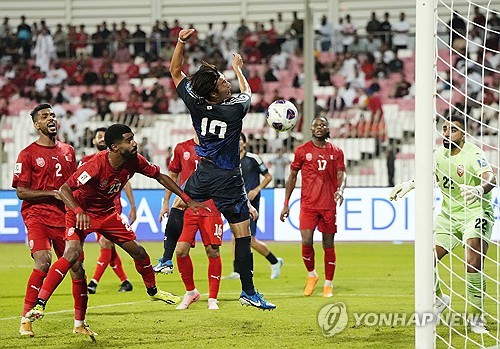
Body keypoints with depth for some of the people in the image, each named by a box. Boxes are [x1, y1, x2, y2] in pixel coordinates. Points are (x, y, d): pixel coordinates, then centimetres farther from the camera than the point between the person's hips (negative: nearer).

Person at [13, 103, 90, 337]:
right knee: (43, 262, -23)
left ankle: (79, 323, 14)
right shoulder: (28, 155, -2)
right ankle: (26, 320, -15)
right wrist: (53, 194, -14)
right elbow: (21, 192, -6)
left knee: (77, 266, 0)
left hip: (64, 217, 5)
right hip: (37, 216, -5)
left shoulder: (68, 151, 14)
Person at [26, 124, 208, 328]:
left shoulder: (134, 161, -14)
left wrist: (187, 199, 3)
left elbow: (160, 176, 3)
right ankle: (39, 304, -27)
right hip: (82, 213, -6)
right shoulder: (97, 165, -33)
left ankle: (153, 291, 35)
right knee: (72, 254, -27)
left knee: (138, 251, 7)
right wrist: (78, 211, -48)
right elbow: (64, 190, -31)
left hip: (107, 213, 6)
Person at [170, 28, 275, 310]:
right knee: (242, 233, -2)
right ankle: (248, 292, -5)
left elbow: (175, 72, 5)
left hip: (203, 173, 4)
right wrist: (238, 68, 25)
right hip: (228, 180, -4)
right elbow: (247, 92, 9)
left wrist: (181, 42, -3)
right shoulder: (235, 109, -17)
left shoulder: (195, 104, -9)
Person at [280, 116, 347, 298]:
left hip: (329, 205, 1)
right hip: (308, 204, -1)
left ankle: (328, 284, 14)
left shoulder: (336, 152, 7)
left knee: (328, 245, 4)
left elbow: (341, 174, 1)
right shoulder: (302, 151, 5)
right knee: (306, 242, -13)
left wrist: (341, 189, -23)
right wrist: (286, 204, 6)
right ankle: (311, 275, 13)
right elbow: (292, 176, 10)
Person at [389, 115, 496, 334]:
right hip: (448, 215, 6)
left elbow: (490, 179, -36)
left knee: (473, 265, -21)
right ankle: (439, 299, 28)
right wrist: (409, 184, -3)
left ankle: (476, 319, -7)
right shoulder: (439, 154, 1)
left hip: (476, 213, -6)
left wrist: (478, 189, -58)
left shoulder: (473, 155, -20)